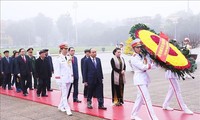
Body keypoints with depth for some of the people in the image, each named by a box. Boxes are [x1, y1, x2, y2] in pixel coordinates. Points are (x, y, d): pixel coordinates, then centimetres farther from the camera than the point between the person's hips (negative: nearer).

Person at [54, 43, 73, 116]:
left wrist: (72, 77, 11)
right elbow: (57, 70, -12)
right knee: (64, 94, -5)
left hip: (69, 78, 7)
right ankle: (67, 109, -3)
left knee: (65, 94, 13)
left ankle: (60, 106, 27)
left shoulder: (69, 58, 11)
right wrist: (58, 79, -15)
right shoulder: (58, 59, -9)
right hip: (62, 79, -7)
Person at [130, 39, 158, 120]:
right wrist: (150, 65, -8)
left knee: (140, 98, 14)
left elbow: (151, 64, 5)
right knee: (147, 99, -9)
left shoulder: (143, 55, 10)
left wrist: (147, 65, -14)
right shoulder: (133, 58, -11)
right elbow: (143, 67, -19)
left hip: (145, 77, 8)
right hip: (139, 78, -8)